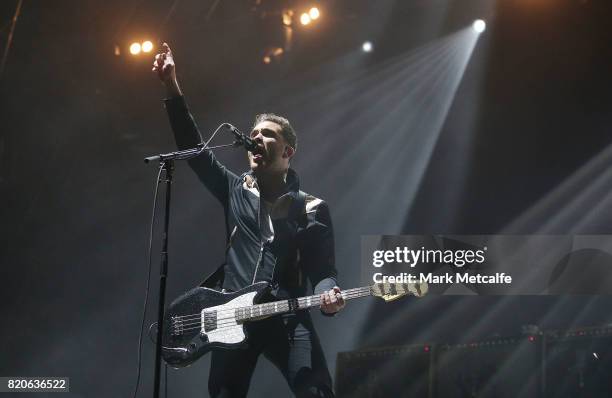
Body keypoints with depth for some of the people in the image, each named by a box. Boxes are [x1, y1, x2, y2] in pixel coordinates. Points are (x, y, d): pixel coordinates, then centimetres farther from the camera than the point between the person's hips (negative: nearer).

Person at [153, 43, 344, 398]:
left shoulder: (311, 209, 8)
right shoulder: (235, 190, 14)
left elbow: (323, 270, 3)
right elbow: (193, 147, 8)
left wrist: (329, 294, -21)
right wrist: (172, 88, 0)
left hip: (288, 320, -2)